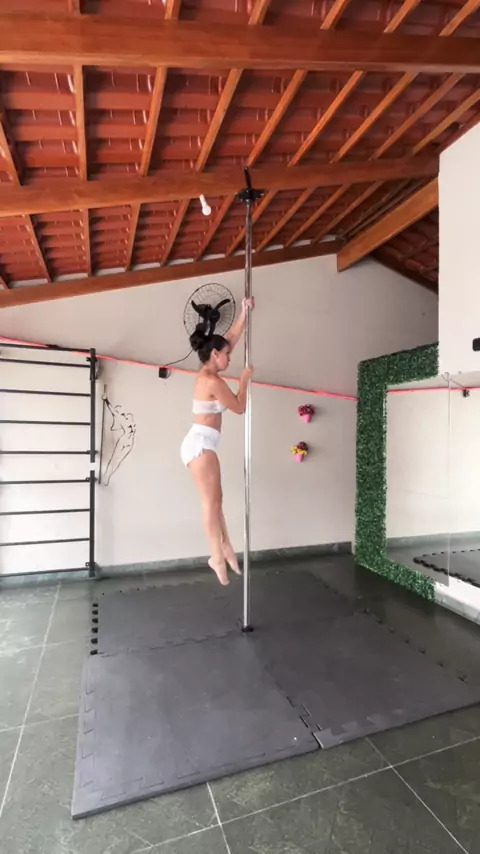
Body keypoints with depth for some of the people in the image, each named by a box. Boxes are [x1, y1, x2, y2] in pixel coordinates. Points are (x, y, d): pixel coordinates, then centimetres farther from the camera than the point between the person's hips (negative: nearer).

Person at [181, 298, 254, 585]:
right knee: (211, 502, -4)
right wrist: (245, 380, 3)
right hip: (201, 444, -10)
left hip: (201, 443, 10)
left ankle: (226, 548, 22)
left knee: (215, 500, 13)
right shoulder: (213, 381, -16)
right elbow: (240, 407, -8)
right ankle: (218, 557, 5)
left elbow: (231, 339, 19)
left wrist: (244, 314, 19)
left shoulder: (207, 373, 11)